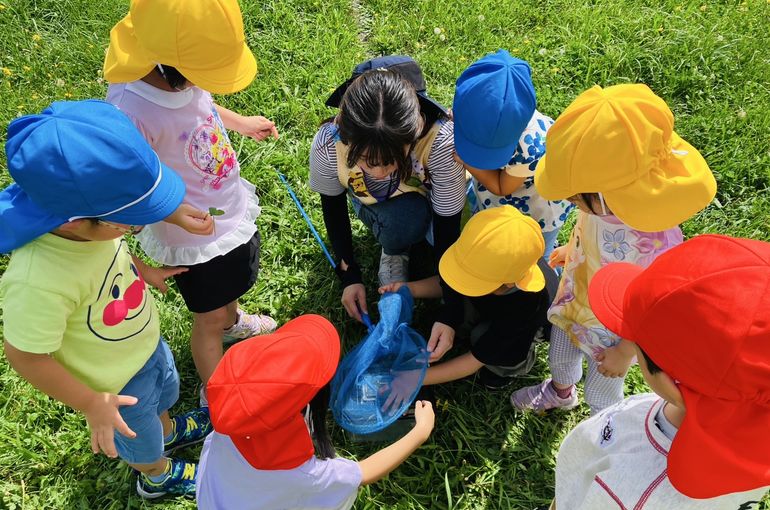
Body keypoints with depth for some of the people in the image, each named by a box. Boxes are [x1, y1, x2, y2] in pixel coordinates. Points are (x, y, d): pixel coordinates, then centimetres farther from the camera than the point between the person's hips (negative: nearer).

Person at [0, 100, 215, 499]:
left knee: (164, 394, 36)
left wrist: (144, 272, -1)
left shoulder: (84, 216, -26)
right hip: (114, 382, -5)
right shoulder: (38, 281, -46)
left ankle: (168, 431, 69)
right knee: (141, 439, 27)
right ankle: (158, 477, 60)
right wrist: (91, 404, -22)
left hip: (145, 341, 6)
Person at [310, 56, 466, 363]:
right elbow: (332, 206, -13)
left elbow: (448, 229, -29)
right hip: (374, 206, -1)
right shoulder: (329, 144, -36)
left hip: (425, 197, 1)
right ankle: (394, 251, 0)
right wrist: (349, 275, -10)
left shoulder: (440, 141, -41)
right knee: (402, 218, -33)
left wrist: (451, 314, -29)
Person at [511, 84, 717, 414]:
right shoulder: (604, 199, -29)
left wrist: (624, 353, -12)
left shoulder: (657, 246, -45)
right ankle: (560, 392, 70)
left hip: (612, 333, -5)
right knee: (559, 358, 34)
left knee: (600, 393, 26)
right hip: (572, 305, 5)